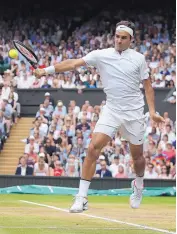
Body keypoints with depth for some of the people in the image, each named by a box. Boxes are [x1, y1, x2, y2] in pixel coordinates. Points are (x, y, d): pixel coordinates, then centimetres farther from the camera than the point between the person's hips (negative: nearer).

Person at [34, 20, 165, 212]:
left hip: (134, 112, 0)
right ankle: (81, 198, -14)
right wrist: (46, 70, -23)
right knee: (93, 148, -16)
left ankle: (138, 186, 43)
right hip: (111, 110, 0)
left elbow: (147, 86, 6)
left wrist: (152, 111, -4)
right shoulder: (101, 55, -3)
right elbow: (74, 63, -12)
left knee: (137, 155, 11)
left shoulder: (138, 59, 0)